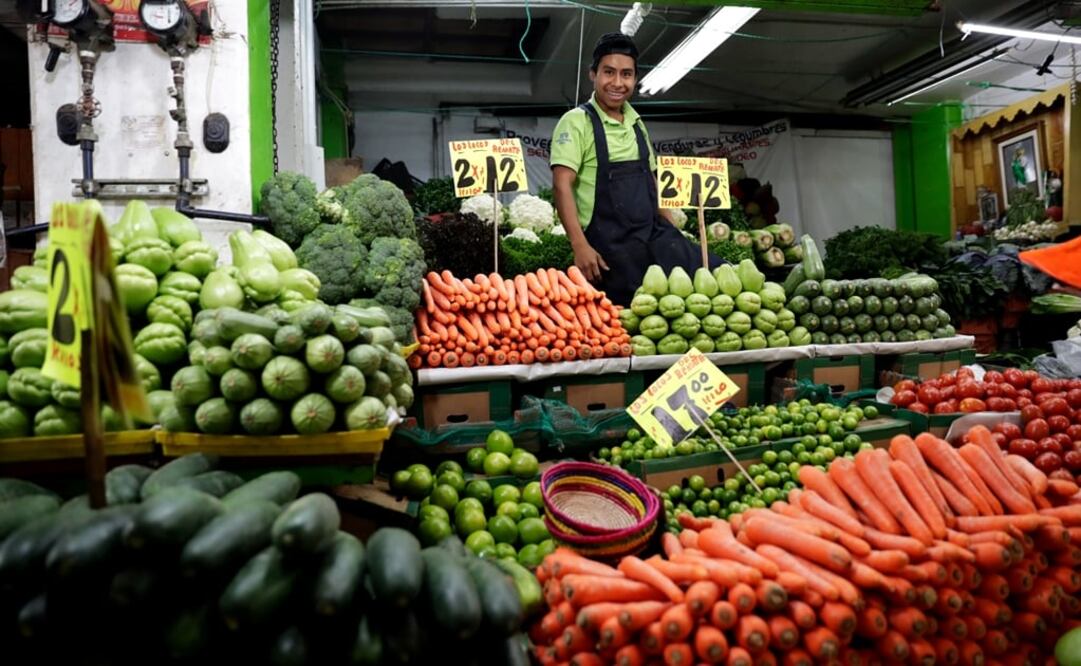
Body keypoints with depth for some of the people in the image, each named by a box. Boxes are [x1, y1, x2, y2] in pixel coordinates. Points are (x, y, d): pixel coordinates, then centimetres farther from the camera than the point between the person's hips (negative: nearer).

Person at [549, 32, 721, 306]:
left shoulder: (637, 123, 15)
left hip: (655, 233, 6)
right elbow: (562, 186, -15)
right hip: (610, 243, -6)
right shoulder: (576, 122, -6)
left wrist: (672, 229, 15)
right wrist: (580, 245, -24)